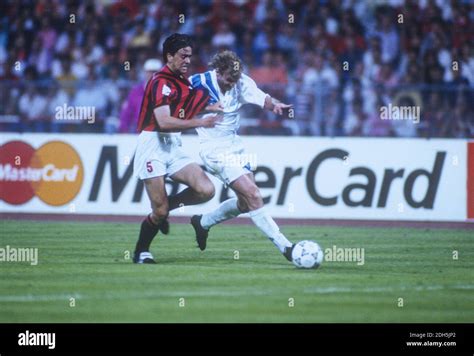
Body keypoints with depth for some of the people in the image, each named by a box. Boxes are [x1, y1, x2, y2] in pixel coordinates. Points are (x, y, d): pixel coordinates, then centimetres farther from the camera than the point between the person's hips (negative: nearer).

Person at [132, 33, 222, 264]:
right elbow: (164, 122, -24)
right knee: (160, 212, -9)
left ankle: (165, 207, 13)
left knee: (206, 190, -10)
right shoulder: (161, 81, -13)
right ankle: (141, 252, 15)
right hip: (153, 147, -8)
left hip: (174, 148, 8)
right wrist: (199, 123, -28)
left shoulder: (183, 82, 14)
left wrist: (208, 107, 14)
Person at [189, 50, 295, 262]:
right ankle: (284, 246, -15)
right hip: (214, 149, -7)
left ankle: (203, 223, 34)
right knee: (252, 195, -16)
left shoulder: (241, 83, -7)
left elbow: (262, 99, -22)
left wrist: (275, 104, -42)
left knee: (246, 203, 11)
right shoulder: (199, 84, -18)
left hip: (235, 145, 7)